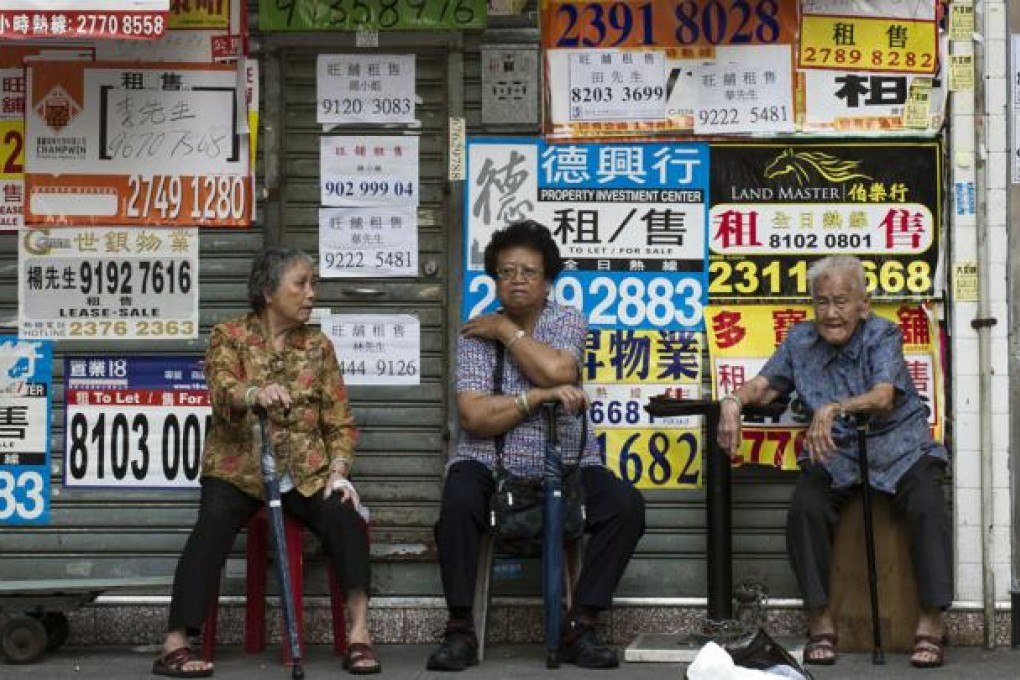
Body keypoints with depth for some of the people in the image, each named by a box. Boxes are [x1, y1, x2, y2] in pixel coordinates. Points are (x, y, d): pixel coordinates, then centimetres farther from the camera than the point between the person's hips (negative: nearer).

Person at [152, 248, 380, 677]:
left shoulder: (318, 344, 10)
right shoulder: (229, 335, 2)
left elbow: (340, 420, 8)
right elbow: (222, 391, -18)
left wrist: (339, 472, -9)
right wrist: (255, 393, -41)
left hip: (306, 471, 3)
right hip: (239, 468, -2)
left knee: (345, 518, -25)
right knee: (214, 524, -30)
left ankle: (359, 633, -23)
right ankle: (175, 645, -31)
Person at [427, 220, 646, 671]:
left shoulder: (569, 321, 4)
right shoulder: (475, 335, 0)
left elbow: (556, 371, -19)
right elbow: (475, 417, -13)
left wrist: (506, 329, -9)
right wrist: (540, 397, -19)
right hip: (491, 464, -2)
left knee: (626, 505, -22)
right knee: (459, 499, -33)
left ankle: (579, 629, -13)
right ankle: (460, 631, -20)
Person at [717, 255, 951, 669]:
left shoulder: (883, 336, -7)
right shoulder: (800, 340, 6)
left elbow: (884, 398, -23)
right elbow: (764, 386, 5)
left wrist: (835, 409, -43)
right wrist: (734, 400, -19)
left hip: (900, 451, -2)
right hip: (836, 456, 2)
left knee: (927, 507, -30)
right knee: (804, 509, -26)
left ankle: (930, 626, -22)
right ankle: (821, 623, -16)